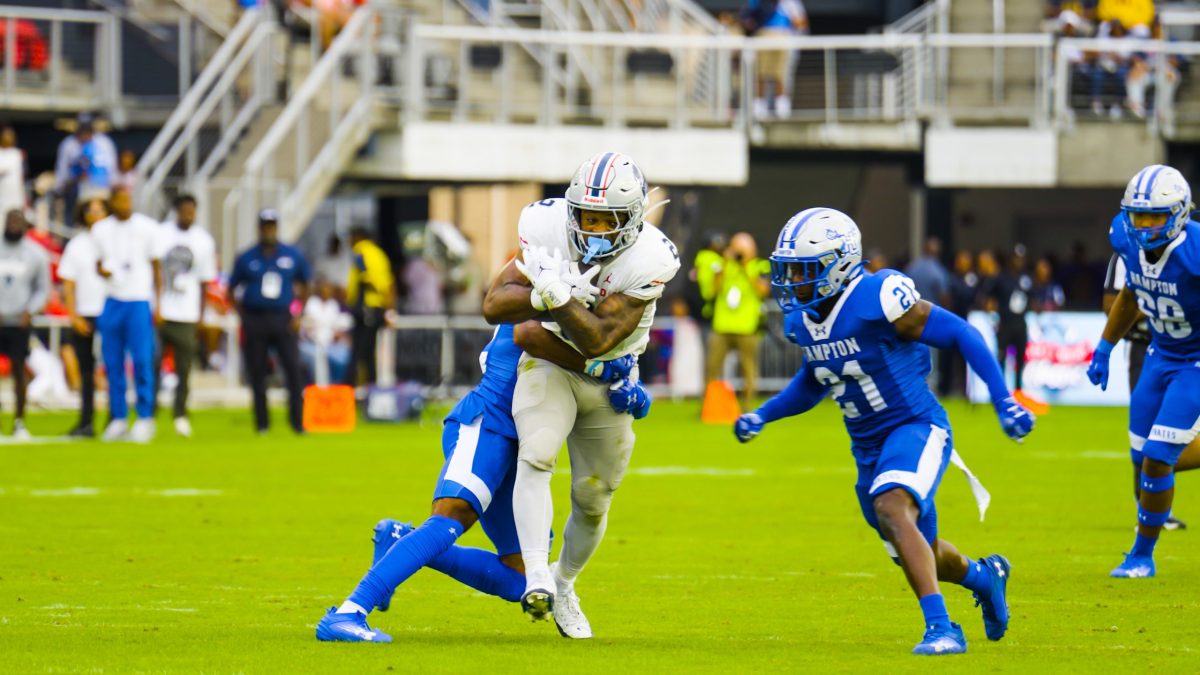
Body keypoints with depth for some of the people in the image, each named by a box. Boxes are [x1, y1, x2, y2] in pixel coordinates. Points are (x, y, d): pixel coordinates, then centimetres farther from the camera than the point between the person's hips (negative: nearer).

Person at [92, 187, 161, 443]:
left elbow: (156, 267, 5)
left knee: (142, 361, -8)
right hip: (110, 302, 3)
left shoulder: (147, 227, 2)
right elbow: (98, 264, 16)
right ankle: (118, 418, 9)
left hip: (140, 301, -3)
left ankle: (145, 418, -1)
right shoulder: (100, 229, 8)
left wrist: (158, 303, 0)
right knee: (112, 363, 2)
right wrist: (101, 270, -9)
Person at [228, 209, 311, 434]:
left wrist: (299, 316, 8)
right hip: (255, 320, 0)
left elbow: (304, 284, 17)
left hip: (282, 320, 0)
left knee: (293, 368, -11)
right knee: (257, 372, 1)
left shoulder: (292, 256, 7)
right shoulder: (246, 259, 4)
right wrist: (243, 316, -1)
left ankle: (297, 422, -7)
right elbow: (232, 291, 10)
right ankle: (261, 422, 9)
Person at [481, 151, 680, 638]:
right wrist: (543, 296, -36)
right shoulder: (547, 227, -20)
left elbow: (597, 340, -28)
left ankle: (564, 584, 37)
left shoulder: (649, 261, -25)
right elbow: (493, 306, -20)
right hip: (549, 365, -1)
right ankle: (537, 575, -36)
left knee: (593, 499, 11)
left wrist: (557, 294, -42)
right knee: (537, 454, -29)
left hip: (609, 380, 1)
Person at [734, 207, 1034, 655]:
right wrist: (761, 416, 9)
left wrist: (1004, 403, -20)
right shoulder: (802, 319, 1)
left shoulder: (878, 299, -23)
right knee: (918, 555, 18)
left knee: (891, 507, -34)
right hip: (868, 446, 8)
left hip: (915, 428, -8)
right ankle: (984, 577, 51)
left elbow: (961, 335, -17)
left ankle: (940, 627, -34)